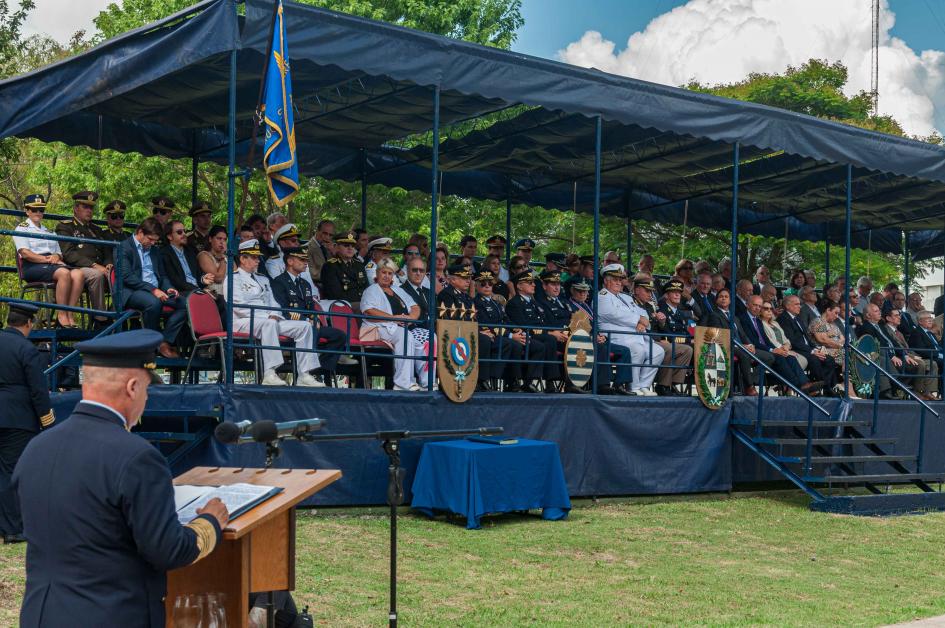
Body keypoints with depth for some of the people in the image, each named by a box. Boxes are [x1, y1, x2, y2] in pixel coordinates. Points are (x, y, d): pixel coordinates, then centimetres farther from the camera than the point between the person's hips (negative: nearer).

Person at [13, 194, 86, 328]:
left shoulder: (49, 232, 31)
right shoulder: (22, 228, 11)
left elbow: (59, 253, 25)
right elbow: (24, 253, -4)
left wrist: (56, 257, -1)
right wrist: (47, 259, -13)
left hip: (53, 265, 6)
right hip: (32, 267, -6)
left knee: (78, 273, -28)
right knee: (64, 273, -36)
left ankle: (70, 315, -33)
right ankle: (61, 315, -35)